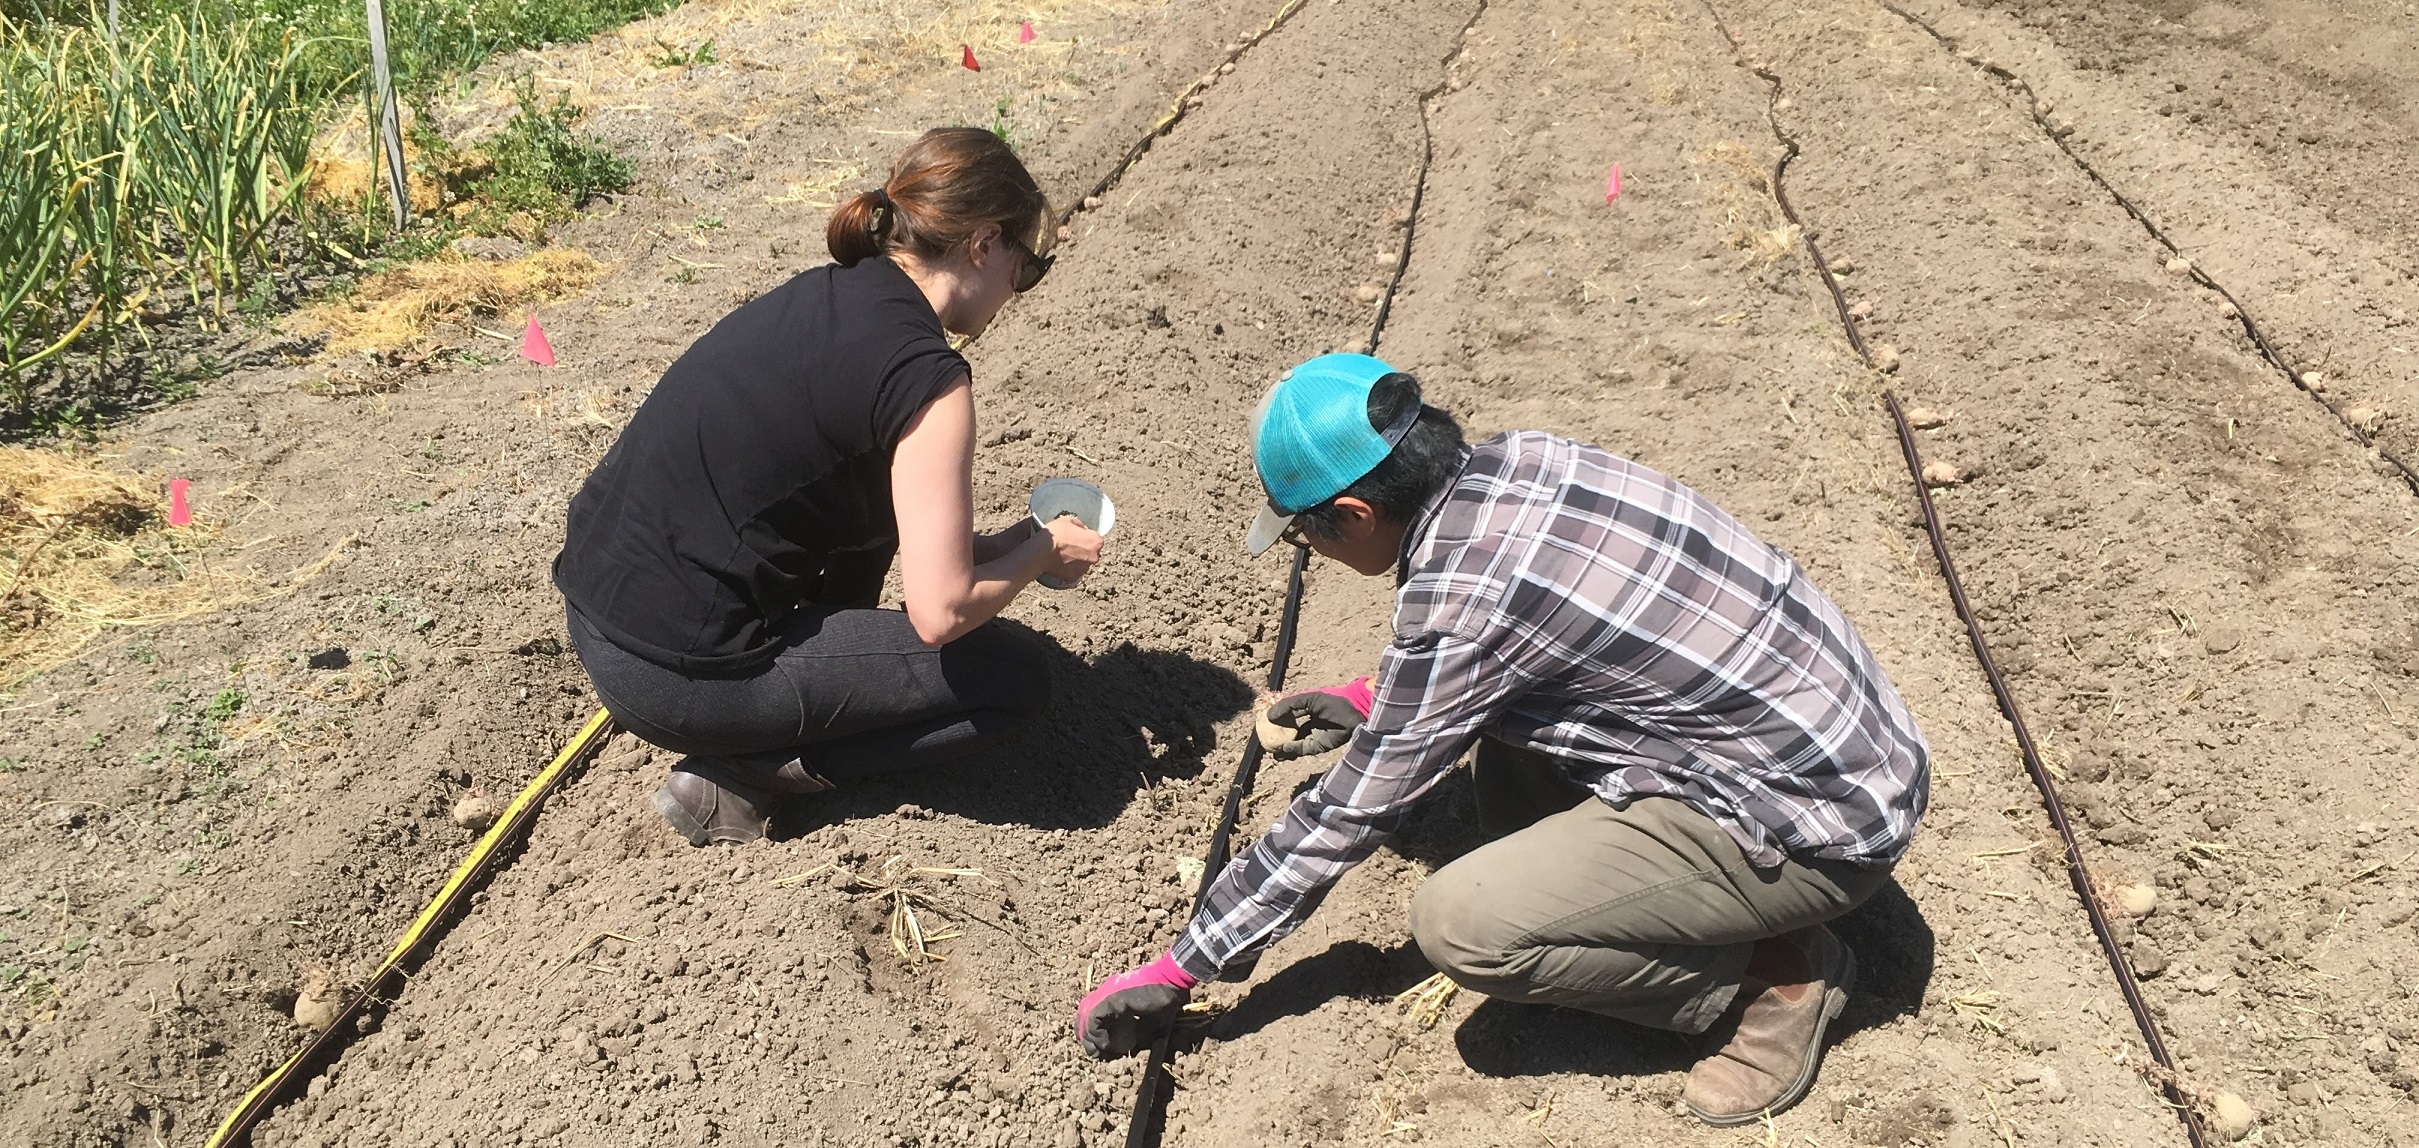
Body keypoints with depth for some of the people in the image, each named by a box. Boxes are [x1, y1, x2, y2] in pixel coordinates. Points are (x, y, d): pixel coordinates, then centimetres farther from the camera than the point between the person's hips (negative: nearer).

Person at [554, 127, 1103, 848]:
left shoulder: (827, 294, 9)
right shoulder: (927, 376, -17)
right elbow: (940, 611, -17)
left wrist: (993, 545, 19)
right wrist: (1043, 552, 2)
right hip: (675, 677, -9)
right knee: (1015, 681, 1)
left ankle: (822, 682, 21)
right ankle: (741, 773, -1)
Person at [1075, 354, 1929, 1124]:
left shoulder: (1459, 607, -24)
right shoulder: (1519, 458, -2)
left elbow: (1345, 816, -14)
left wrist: (1179, 970, -4)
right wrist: (1373, 702, 20)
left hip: (1824, 820, -9)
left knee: (1455, 923, -16)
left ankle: (1773, 977, 0)